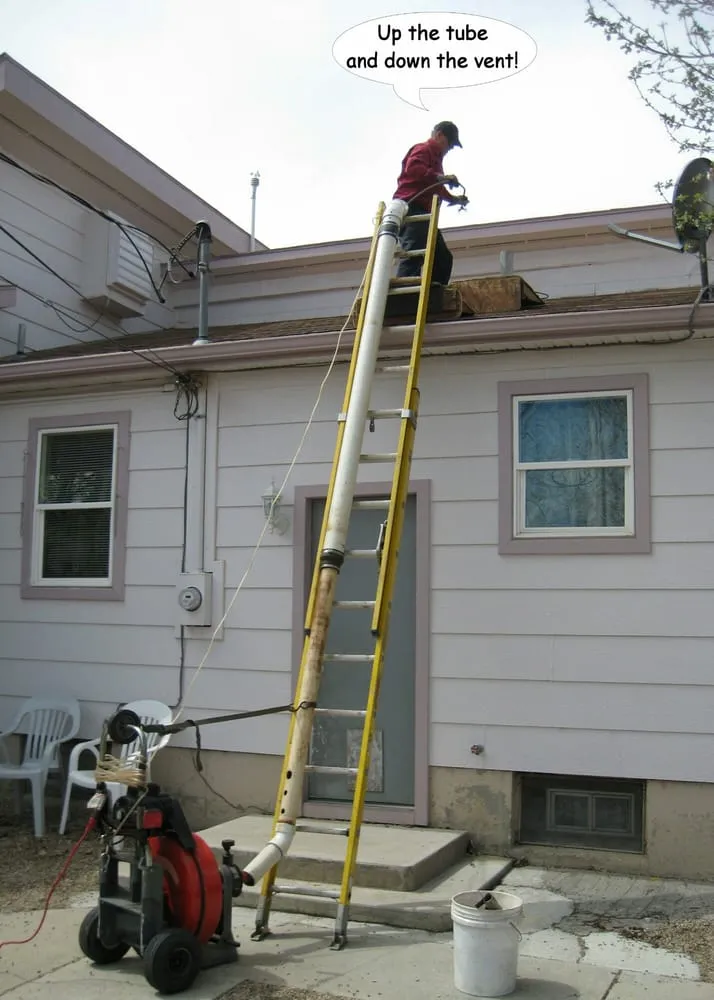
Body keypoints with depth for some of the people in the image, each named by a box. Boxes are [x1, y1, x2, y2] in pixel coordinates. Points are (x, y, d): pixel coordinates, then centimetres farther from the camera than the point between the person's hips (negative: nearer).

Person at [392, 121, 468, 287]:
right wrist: (440, 177, -25)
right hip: (412, 209, -11)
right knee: (414, 255, -26)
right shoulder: (423, 149, 2)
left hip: (422, 213, 11)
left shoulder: (435, 156, 32)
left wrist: (454, 199, 32)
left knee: (443, 257, 7)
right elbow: (413, 168, -20)